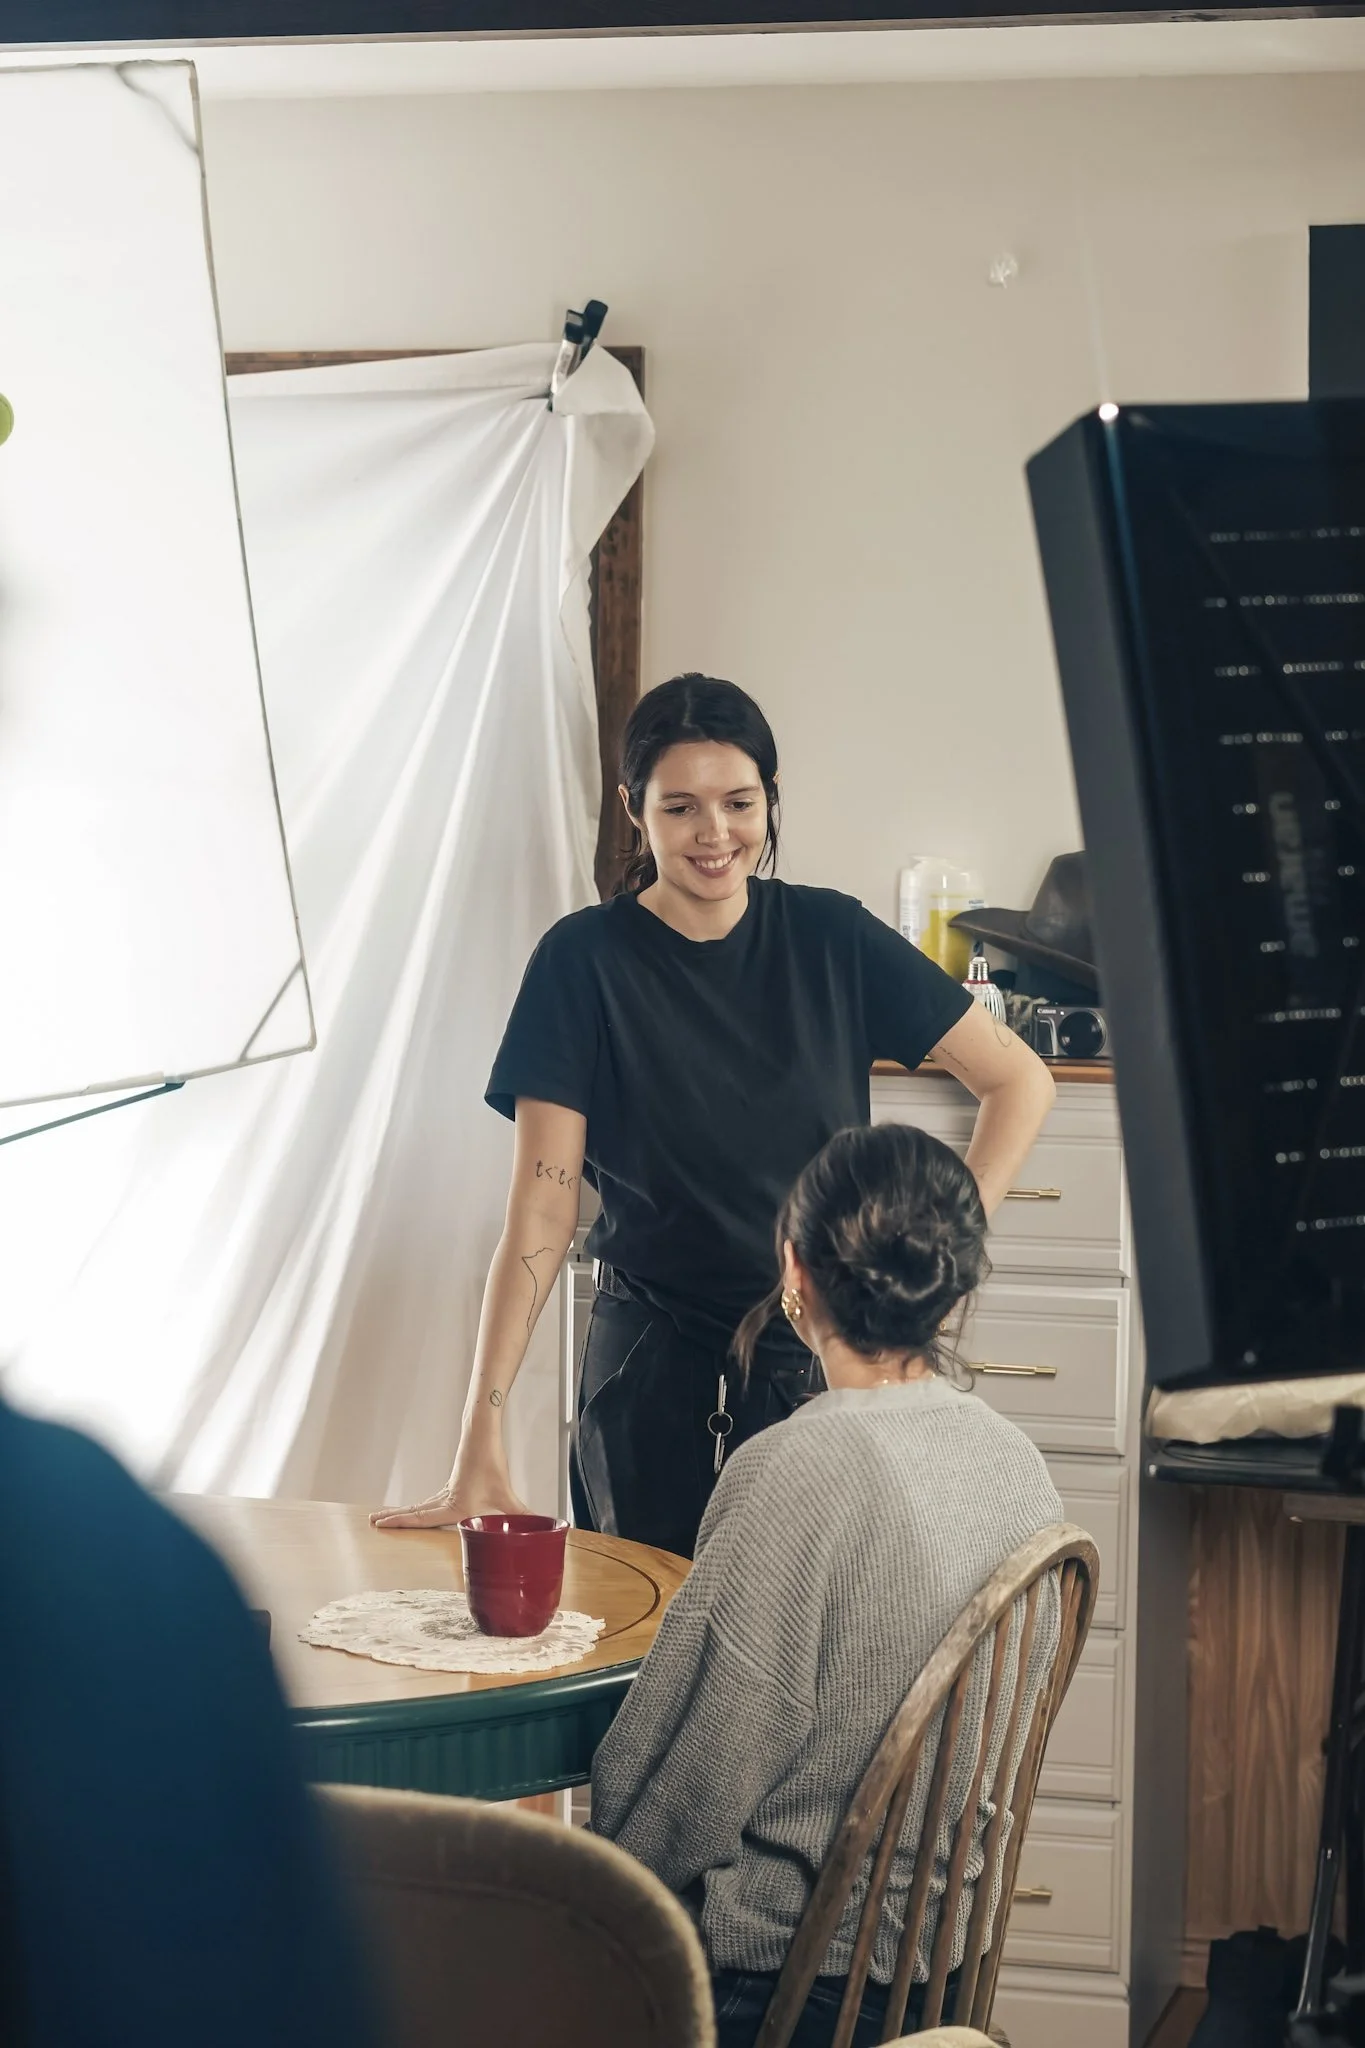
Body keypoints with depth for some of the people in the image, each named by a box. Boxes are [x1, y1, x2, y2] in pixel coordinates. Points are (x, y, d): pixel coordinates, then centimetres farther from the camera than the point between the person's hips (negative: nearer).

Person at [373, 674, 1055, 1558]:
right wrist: (481, 1438, -16)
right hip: (654, 1378, -1)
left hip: (823, 1359, 1)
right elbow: (542, 1213, -10)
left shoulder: (831, 938, -1)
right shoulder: (586, 960, -6)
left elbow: (1020, 1079, 5)